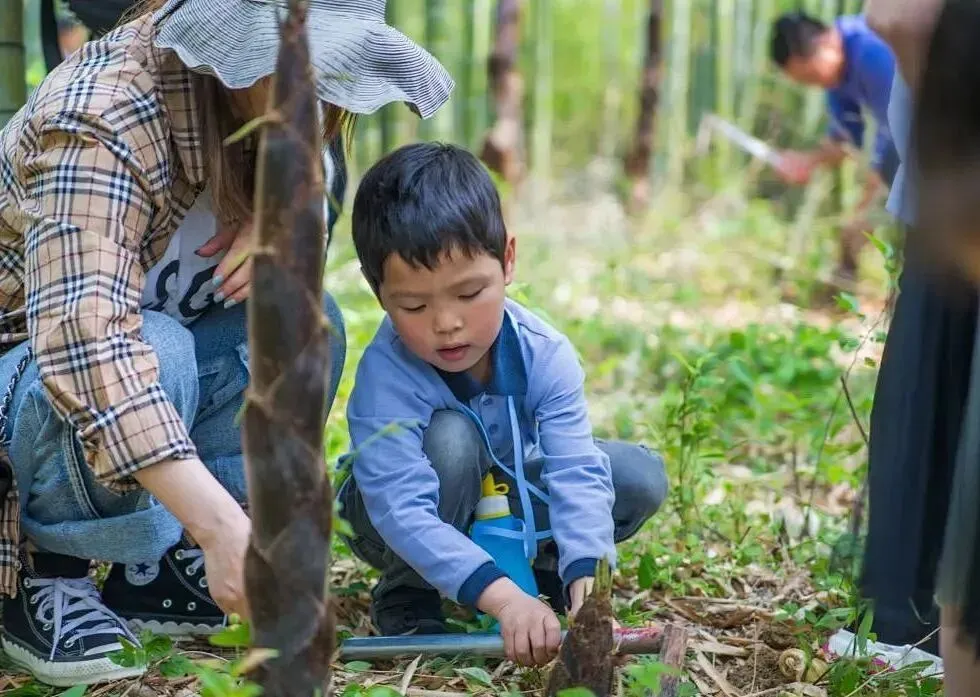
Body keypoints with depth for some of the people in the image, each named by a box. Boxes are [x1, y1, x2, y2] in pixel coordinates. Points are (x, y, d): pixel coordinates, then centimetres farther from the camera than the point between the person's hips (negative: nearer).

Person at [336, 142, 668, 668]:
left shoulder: (544, 354, -25)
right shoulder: (386, 376, -35)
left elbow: (577, 473, -31)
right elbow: (403, 511, -44)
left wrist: (586, 576, -49)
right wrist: (500, 595, -56)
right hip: (406, 526, -3)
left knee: (641, 475, -16)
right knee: (450, 437, -36)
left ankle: (541, 564, 7)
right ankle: (406, 595, -15)